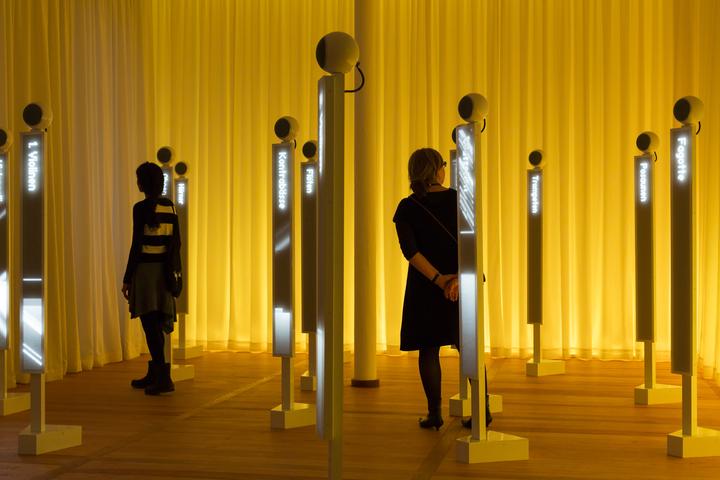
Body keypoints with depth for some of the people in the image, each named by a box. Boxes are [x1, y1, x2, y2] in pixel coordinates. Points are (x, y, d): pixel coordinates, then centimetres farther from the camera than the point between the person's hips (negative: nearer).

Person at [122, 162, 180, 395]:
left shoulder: (141, 208, -12)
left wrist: (126, 278, -9)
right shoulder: (170, 206, 7)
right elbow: (176, 242, 9)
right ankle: (153, 375, 26)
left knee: (150, 325, -6)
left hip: (145, 269, -7)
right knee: (155, 325, 16)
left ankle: (163, 378, -11)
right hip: (163, 270, 7)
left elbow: (137, 245, -14)